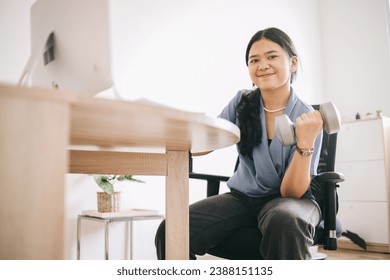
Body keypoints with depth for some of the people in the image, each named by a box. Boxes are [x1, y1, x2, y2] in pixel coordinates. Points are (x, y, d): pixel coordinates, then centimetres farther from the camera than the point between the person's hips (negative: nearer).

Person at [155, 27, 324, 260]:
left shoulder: (309, 118, -11)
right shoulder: (242, 103, -2)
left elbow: (291, 192, -15)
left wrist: (305, 142, -30)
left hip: (287, 199, -2)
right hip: (243, 197, 3)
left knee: (286, 222, -40)